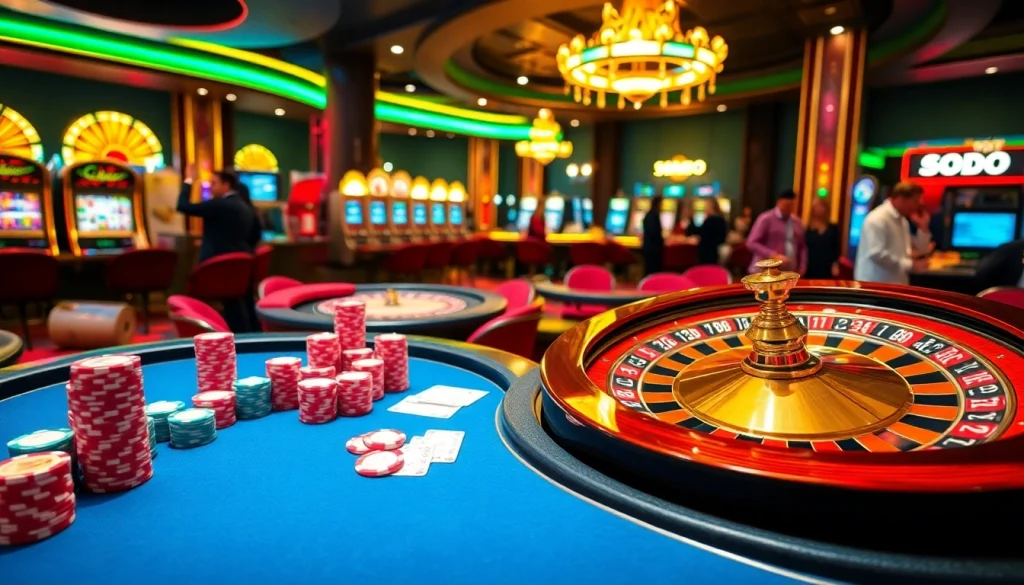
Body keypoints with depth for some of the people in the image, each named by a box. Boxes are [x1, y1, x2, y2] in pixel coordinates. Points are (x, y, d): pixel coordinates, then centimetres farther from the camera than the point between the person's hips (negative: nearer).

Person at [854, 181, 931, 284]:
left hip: (896, 284, 10)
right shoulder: (878, 219, -15)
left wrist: (923, 227, 6)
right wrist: (910, 264, -23)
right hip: (875, 284, -10)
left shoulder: (902, 221, 15)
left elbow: (919, 250, 21)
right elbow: (876, 253, -27)